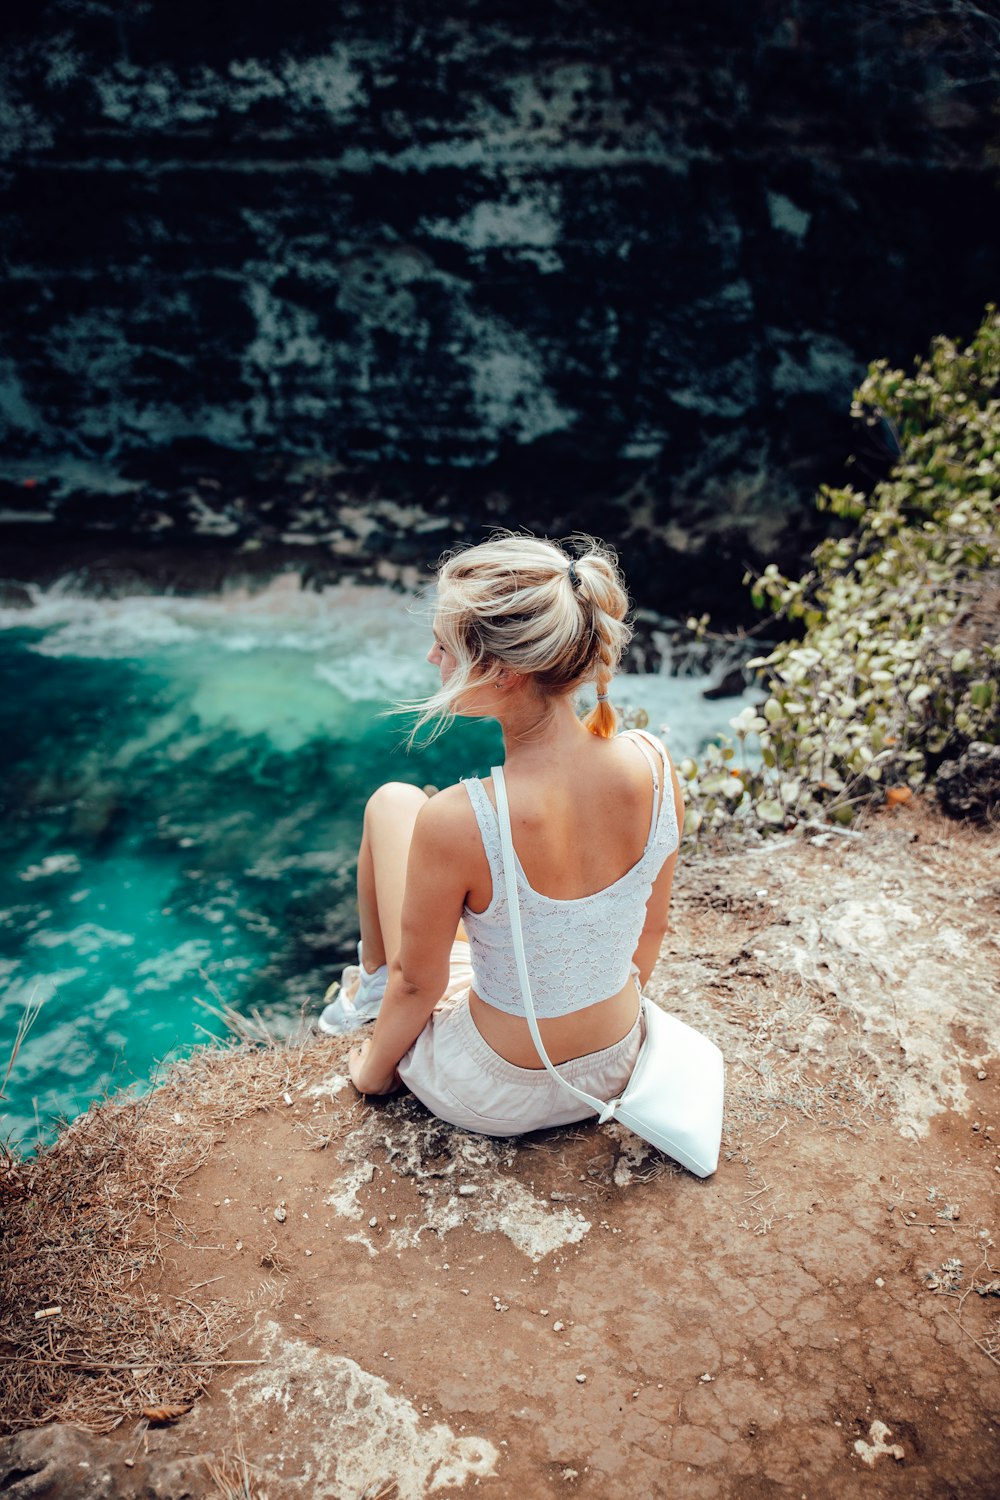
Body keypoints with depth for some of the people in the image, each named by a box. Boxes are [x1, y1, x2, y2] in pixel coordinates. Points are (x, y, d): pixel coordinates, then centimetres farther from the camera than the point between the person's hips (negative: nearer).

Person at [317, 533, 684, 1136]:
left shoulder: (456, 821, -35)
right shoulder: (655, 765, -20)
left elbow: (417, 983, -17)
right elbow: (651, 929, -3)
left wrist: (373, 1070, 5)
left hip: (493, 1099, -4)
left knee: (394, 803, 10)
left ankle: (370, 978, 37)